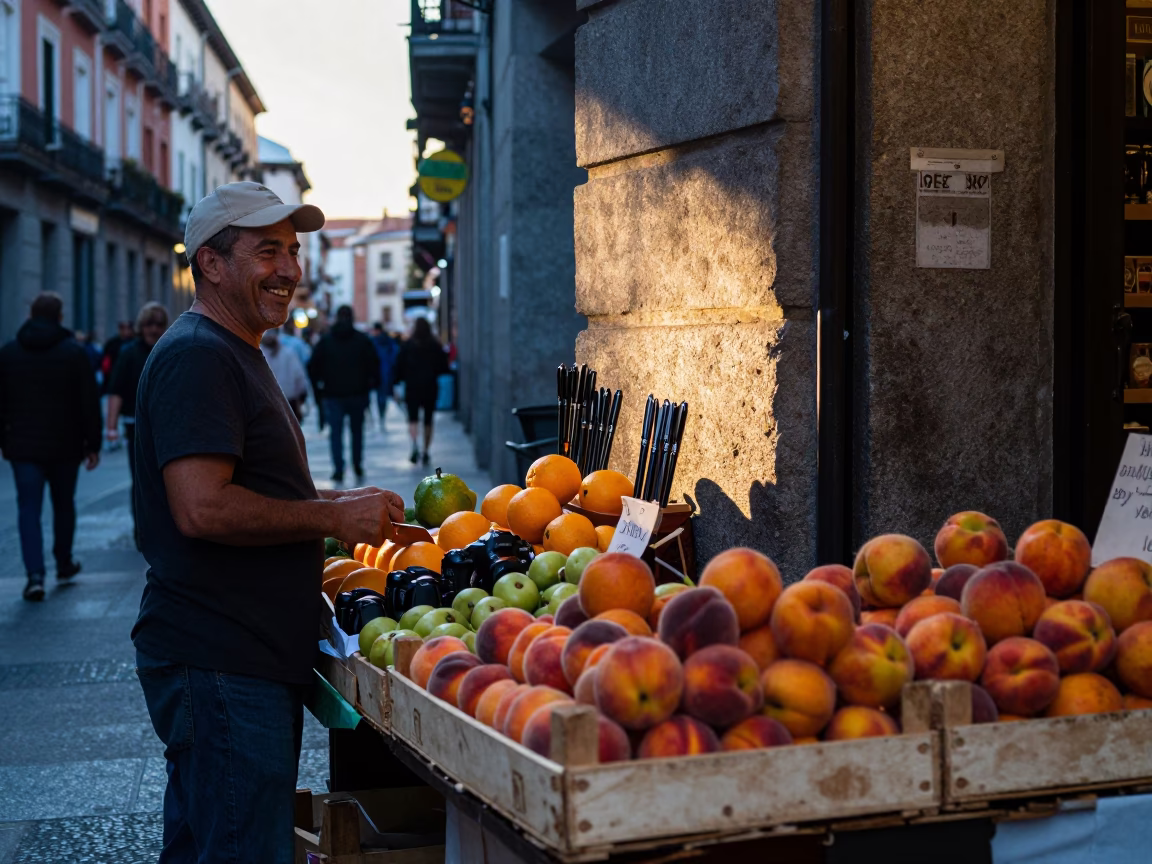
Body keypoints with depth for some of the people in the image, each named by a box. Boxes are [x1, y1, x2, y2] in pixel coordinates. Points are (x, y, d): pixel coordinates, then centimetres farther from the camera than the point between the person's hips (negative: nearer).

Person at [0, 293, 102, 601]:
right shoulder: (74, 352, -4)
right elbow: (90, 402, -6)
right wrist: (93, 444, 0)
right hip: (65, 446, -1)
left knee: (29, 509, -1)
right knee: (64, 504, 17)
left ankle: (35, 575, -14)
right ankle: (64, 564, 30)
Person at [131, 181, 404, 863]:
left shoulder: (236, 353, 21)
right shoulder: (197, 356, -14)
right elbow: (202, 509, -25)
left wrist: (341, 503, 15)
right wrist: (334, 515, -16)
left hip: (251, 657, 11)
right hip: (220, 666, -11)